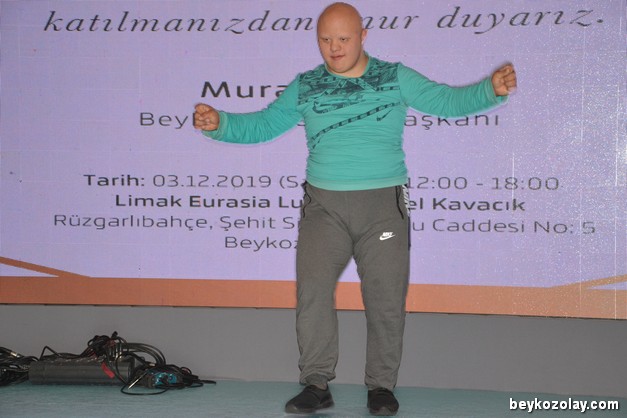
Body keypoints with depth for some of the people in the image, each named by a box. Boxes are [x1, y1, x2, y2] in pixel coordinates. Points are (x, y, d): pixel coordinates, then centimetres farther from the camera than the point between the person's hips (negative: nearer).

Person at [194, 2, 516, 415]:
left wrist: (492, 90, -18)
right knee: (312, 290, -8)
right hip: (324, 205, 1)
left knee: (386, 298, 1)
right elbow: (261, 125, 9)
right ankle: (317, 385, 2)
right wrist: (219, 124, -7)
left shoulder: (396, 78, 4)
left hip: (383, 203, -1)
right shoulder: (304, 87, 9)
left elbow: (447, 101, -1)